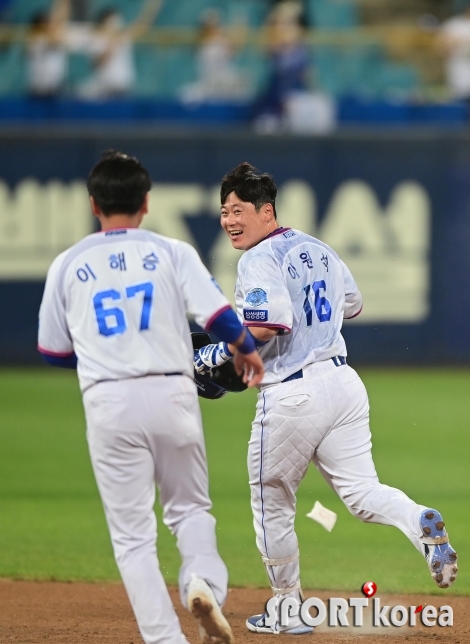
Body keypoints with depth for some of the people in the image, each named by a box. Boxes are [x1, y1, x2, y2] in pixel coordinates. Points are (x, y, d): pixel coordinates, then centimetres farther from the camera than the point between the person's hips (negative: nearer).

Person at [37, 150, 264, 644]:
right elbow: (218, 315, -7)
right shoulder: (171, 253, 3)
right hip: (172, 395, 0)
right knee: (190, 507, 18)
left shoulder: (67, 265, 7)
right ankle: (204, 581, -11)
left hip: (108, 403, 0)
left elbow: (53, 352, 13)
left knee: (132, 533, 6)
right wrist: (245, 349, 13)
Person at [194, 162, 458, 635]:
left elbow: (263, 327, -25)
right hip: (343, 380, 7)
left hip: (291, 396, -7)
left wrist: (210, 358, -15)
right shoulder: (318, 249, 13)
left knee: (272, 506, 11)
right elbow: (352, 304, 26)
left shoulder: (260, 261, -12)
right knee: (361, 493, 3)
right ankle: (419, 522, -28)